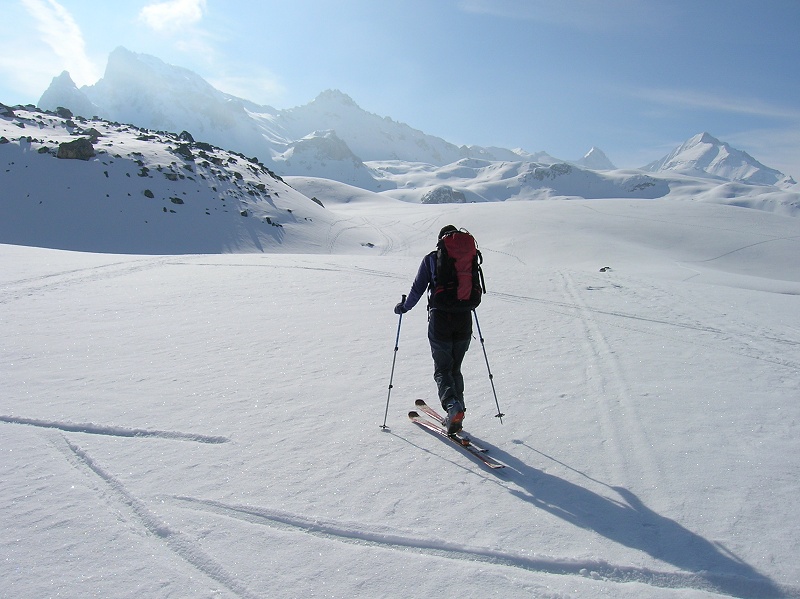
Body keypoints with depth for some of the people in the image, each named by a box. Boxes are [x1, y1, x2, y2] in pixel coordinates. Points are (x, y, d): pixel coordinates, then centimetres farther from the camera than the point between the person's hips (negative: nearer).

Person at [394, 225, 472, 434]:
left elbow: (418, 288, -3)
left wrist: (404, 307, 13)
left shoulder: (431, 259, 0)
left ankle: (452, 405, -19)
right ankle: (456, 416, 15)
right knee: (455, 368, 16)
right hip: (464, 319, 3)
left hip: (440, 319, -3)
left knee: (442, 369, 6)